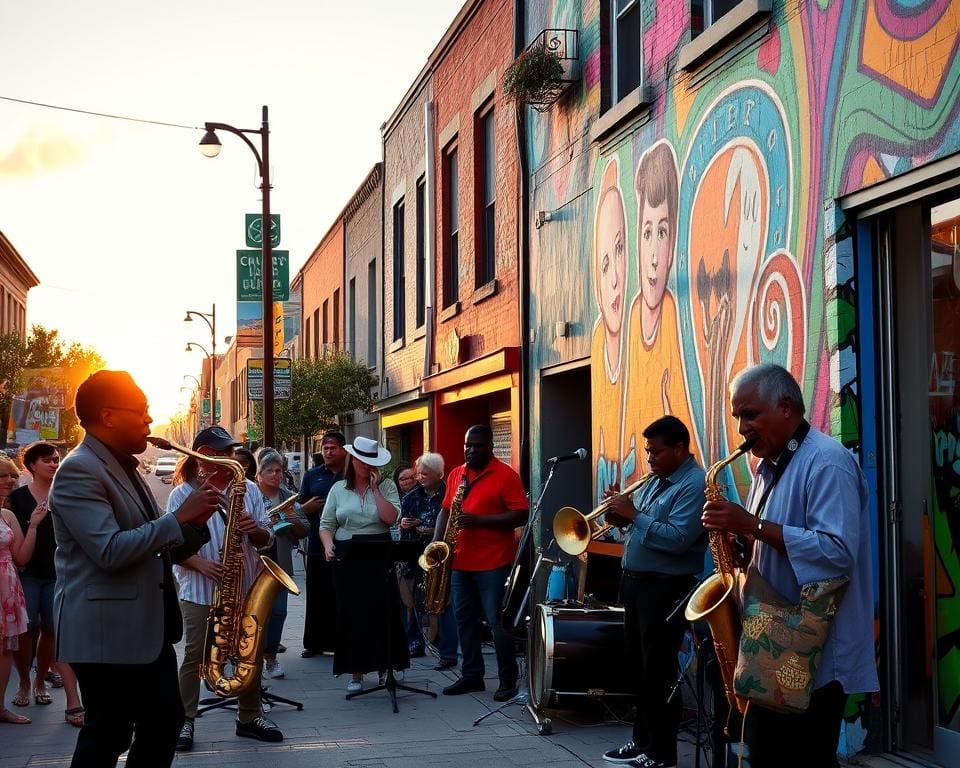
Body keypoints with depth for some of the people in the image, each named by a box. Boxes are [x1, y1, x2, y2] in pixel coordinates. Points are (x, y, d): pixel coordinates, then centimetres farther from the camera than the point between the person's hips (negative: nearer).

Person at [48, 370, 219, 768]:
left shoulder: (125, 469, 16)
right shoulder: (78, 471, -15)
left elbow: (155, 549, 17)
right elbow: (111, 552, -25)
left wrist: (196, 521, 0)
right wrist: (180, 517, -22)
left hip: (147, 626, 10)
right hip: (105, 631, -10)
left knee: (165, 721, 12)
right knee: (109, 735, -2)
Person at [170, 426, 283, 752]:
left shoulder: (249, 489, 6)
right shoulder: (182, 495, -4)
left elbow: (265, 539, 7)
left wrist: (256, 530, -16)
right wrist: (202, 564, -24)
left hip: (246, 587, 4)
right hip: (200, 590, -4)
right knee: (195, 656, 1)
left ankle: (250, 717, 22)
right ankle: (185, 721, 10)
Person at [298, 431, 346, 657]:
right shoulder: (312, 476, 11)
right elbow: (299, 509, 13)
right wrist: (307, 507, -8)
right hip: (317, 547, 3)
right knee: (316, 597, 7)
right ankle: (314, 643, 15)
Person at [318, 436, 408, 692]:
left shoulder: (386, 486, 4)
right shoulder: (338, 489, 9)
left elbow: (390, 518, -11)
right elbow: (326, 524, 8)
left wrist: (375, 489, -11)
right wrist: (328, 545, -10)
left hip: (379, 557, -1)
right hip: (347, 557, 1)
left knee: (382, 612, -1)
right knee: (351, 613, 1)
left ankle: (384, 667, 14)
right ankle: (356, 673, 10)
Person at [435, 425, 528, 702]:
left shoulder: (506, 475, -8)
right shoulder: (456, 474, 12)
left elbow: (520, 516, -13)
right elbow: (446, 510, 16)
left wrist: (479, 520, -20)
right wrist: (436, 542, 1)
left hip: (493, 564, -6)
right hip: (460, 562, 7)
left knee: (497, 621, -3)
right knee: (465, 620, 12)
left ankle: (508, 679, 8)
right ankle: (471, 675, 22)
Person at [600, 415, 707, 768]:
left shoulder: (695, 485, -15)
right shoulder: (655, 481, 14)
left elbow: (677, 539, -25)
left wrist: (634, 515, -21)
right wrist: (621, 516, -3)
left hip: (666, 589, -9)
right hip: (635, 582, 9)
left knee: (658, 673, -3)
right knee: (637, 668, 16)